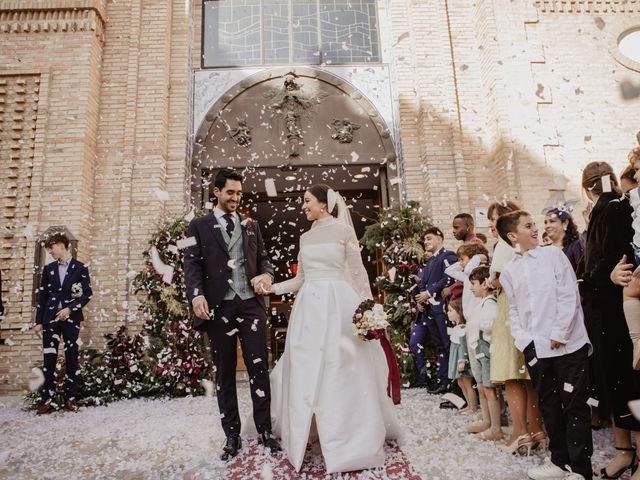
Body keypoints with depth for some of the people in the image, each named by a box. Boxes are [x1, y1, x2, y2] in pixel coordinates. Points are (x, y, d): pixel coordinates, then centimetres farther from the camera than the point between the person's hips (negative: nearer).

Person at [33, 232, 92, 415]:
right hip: (50, 318, 2)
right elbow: (42, 295, 10)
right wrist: (38, 321, 6)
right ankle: (48, 400, 5)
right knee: (48, 360, 0)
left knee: (71, 359, 2)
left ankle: (70, 399, 10)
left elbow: (87, 293, -2)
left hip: (71, 318, -2)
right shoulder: (48, 269, 10)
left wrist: (70, 308, -13)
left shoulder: (80, 268, 1)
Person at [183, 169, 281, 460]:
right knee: (224, 373, 8)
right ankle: (232, 436, 20)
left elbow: (263, 258, 18)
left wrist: (267, 273, -6)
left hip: (251, 305, 2)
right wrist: (197, 295, -19)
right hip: (218, 307, -2)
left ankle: (264, 430, 15)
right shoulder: (199, 226, 7)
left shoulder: (251, 225, 16)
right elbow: (192, 264, -2)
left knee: (259, 367, 2)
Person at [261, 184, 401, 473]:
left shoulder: (344, 231, -1)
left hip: (337, 304, -5)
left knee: (340, 372, 0)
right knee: (305, 373, 6)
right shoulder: (305, 238, 15)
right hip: (308, 307, 5)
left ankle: (351, 441, 16)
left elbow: (359, 274, -3)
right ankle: (306, 434, 22)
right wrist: (273, 288, 6)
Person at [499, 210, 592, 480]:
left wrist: (559, 335, -10)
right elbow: (514, 311, 10)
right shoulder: (509, 271, 9)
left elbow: (569, 296, -6)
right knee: (549, 407, 14)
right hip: (536, 349, 4)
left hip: (569, 344, -3)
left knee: (575, 406, 2)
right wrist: (525, 342, -4)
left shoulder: (553, 254, 0)